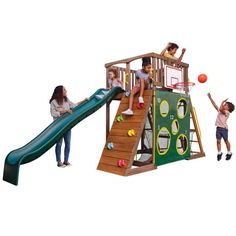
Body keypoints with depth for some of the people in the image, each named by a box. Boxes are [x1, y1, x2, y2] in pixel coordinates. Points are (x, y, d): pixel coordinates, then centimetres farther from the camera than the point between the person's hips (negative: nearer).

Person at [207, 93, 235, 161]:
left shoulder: (227, 112, -9)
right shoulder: (220, 111, 11)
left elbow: (221, 109, -27)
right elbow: (214, 104, 12)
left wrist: (222, 102, -13)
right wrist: (210, 97, 10)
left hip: (224, 129, -5)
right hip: (218, 128, 5)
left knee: (226, 141, 8)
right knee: (218, 141, 5)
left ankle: (229, 153, 24)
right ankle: (219, 153, 15)